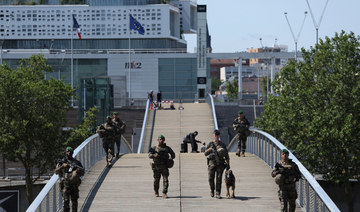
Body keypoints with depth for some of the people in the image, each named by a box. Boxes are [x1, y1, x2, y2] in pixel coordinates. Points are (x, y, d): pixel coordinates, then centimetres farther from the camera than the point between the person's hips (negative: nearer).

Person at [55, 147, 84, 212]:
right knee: (66, 200, -11)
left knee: (74, 201, 5)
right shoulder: (61, 162, 8)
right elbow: (56, 172, -2)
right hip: (65, 184, -2)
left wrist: (79, 170, -14)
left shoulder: (76, 162, 11)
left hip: (74, 184, 2)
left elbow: (82, 173, 10)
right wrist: (62, 166, -20)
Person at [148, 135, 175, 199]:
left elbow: (173, 154, 17)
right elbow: (150, 155, -5)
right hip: (157, 167, -1)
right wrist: (154, 155, -28)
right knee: (156, 180, 6)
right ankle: (156, 192, 26)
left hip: (164, 167, 1)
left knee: (165, 180, -11)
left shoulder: (167, 148, 11)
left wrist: (171, 158, -6)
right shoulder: (153, 148, 5)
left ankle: (164, 193, -11)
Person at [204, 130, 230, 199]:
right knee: (211, 178, -2)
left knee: (219, 178, -9)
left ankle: (218, 194, -8)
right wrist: (210, 149, -17)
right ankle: (212, 190, 26)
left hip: (220, 164, 0)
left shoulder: (222, 145, 9)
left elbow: (226, 155, 10)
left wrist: (228, 164, 3)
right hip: (211, 164, 1)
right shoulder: (210, 144, 8)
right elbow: (205, 154, 1)